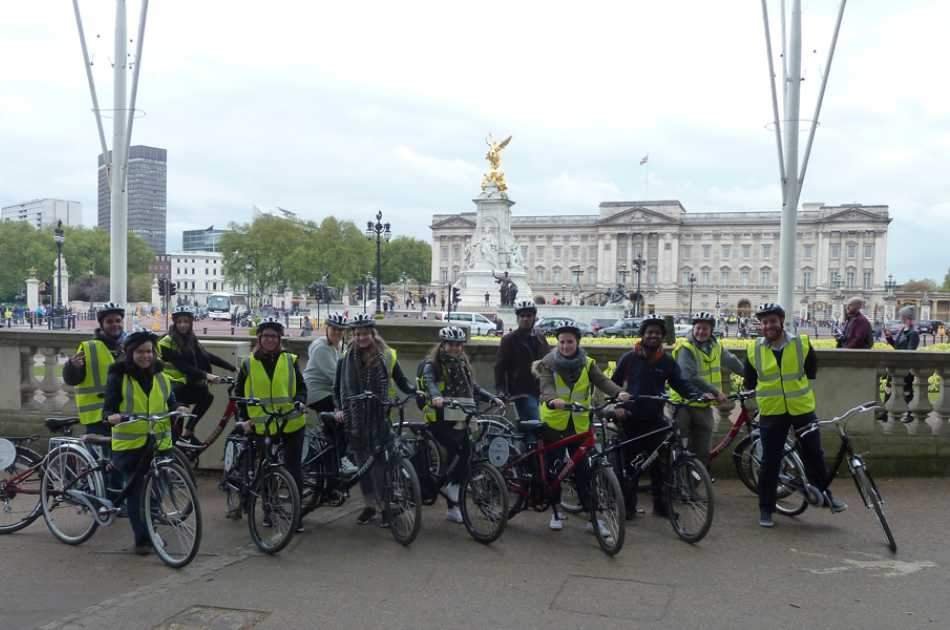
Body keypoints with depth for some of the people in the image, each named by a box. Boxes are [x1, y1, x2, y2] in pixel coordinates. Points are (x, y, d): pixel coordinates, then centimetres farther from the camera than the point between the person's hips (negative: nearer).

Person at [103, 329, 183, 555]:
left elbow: (170, 404, 16)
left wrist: (178, 410, -5)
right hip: (130, 444, -4)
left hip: (159, 442, 4)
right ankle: (142, 539, 9)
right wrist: (112, 416, -29)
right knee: (135, 492, 0)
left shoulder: (162, 378, 10)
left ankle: (151, 532, 27)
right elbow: (108, 408, -7)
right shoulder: (118, 377, -3)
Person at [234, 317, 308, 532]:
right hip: (262, 426, 1)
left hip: (291, 424, -1)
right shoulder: (249, 364, 4)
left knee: (293, 468, 0)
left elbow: (301, 387, 5)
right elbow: (239, 393, 11)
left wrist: (299, 402, -15)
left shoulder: (290, 361, 3)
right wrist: (244, 418, 3)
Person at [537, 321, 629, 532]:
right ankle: (556, 513, 21)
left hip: (578, 423, 1)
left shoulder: (587, 363, 1)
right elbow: (546, 387, -22)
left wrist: (619, 392, -33)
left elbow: (602, 381, -13)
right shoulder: (548, 363, -7)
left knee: (582, 469, 0)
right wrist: (553, 401, -45)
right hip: (553, 421, -1)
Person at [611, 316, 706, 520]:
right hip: (631, 419, -1)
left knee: (658, 464, 5)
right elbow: (614, 383, 6)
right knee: (630, 464, 3)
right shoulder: (629, 358, 0)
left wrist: (700, 395, -15)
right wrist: (617, 406, -7)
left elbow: (681, 384, 2)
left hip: (655, 420, 2)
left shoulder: (667, 361, 5)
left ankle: (660, 503, 17)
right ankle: (628, 506, 11)